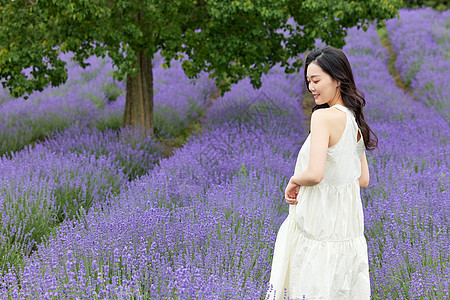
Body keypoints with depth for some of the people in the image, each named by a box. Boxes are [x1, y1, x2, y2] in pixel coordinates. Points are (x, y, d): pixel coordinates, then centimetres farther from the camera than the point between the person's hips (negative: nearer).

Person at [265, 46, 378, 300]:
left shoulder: (324, 117, -18)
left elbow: (314, 174, -26)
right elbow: (363, 180, 13)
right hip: (347, 221, 8)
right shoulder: (354, 120, 8)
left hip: (320, 227, -8)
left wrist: (294, 180, -7)